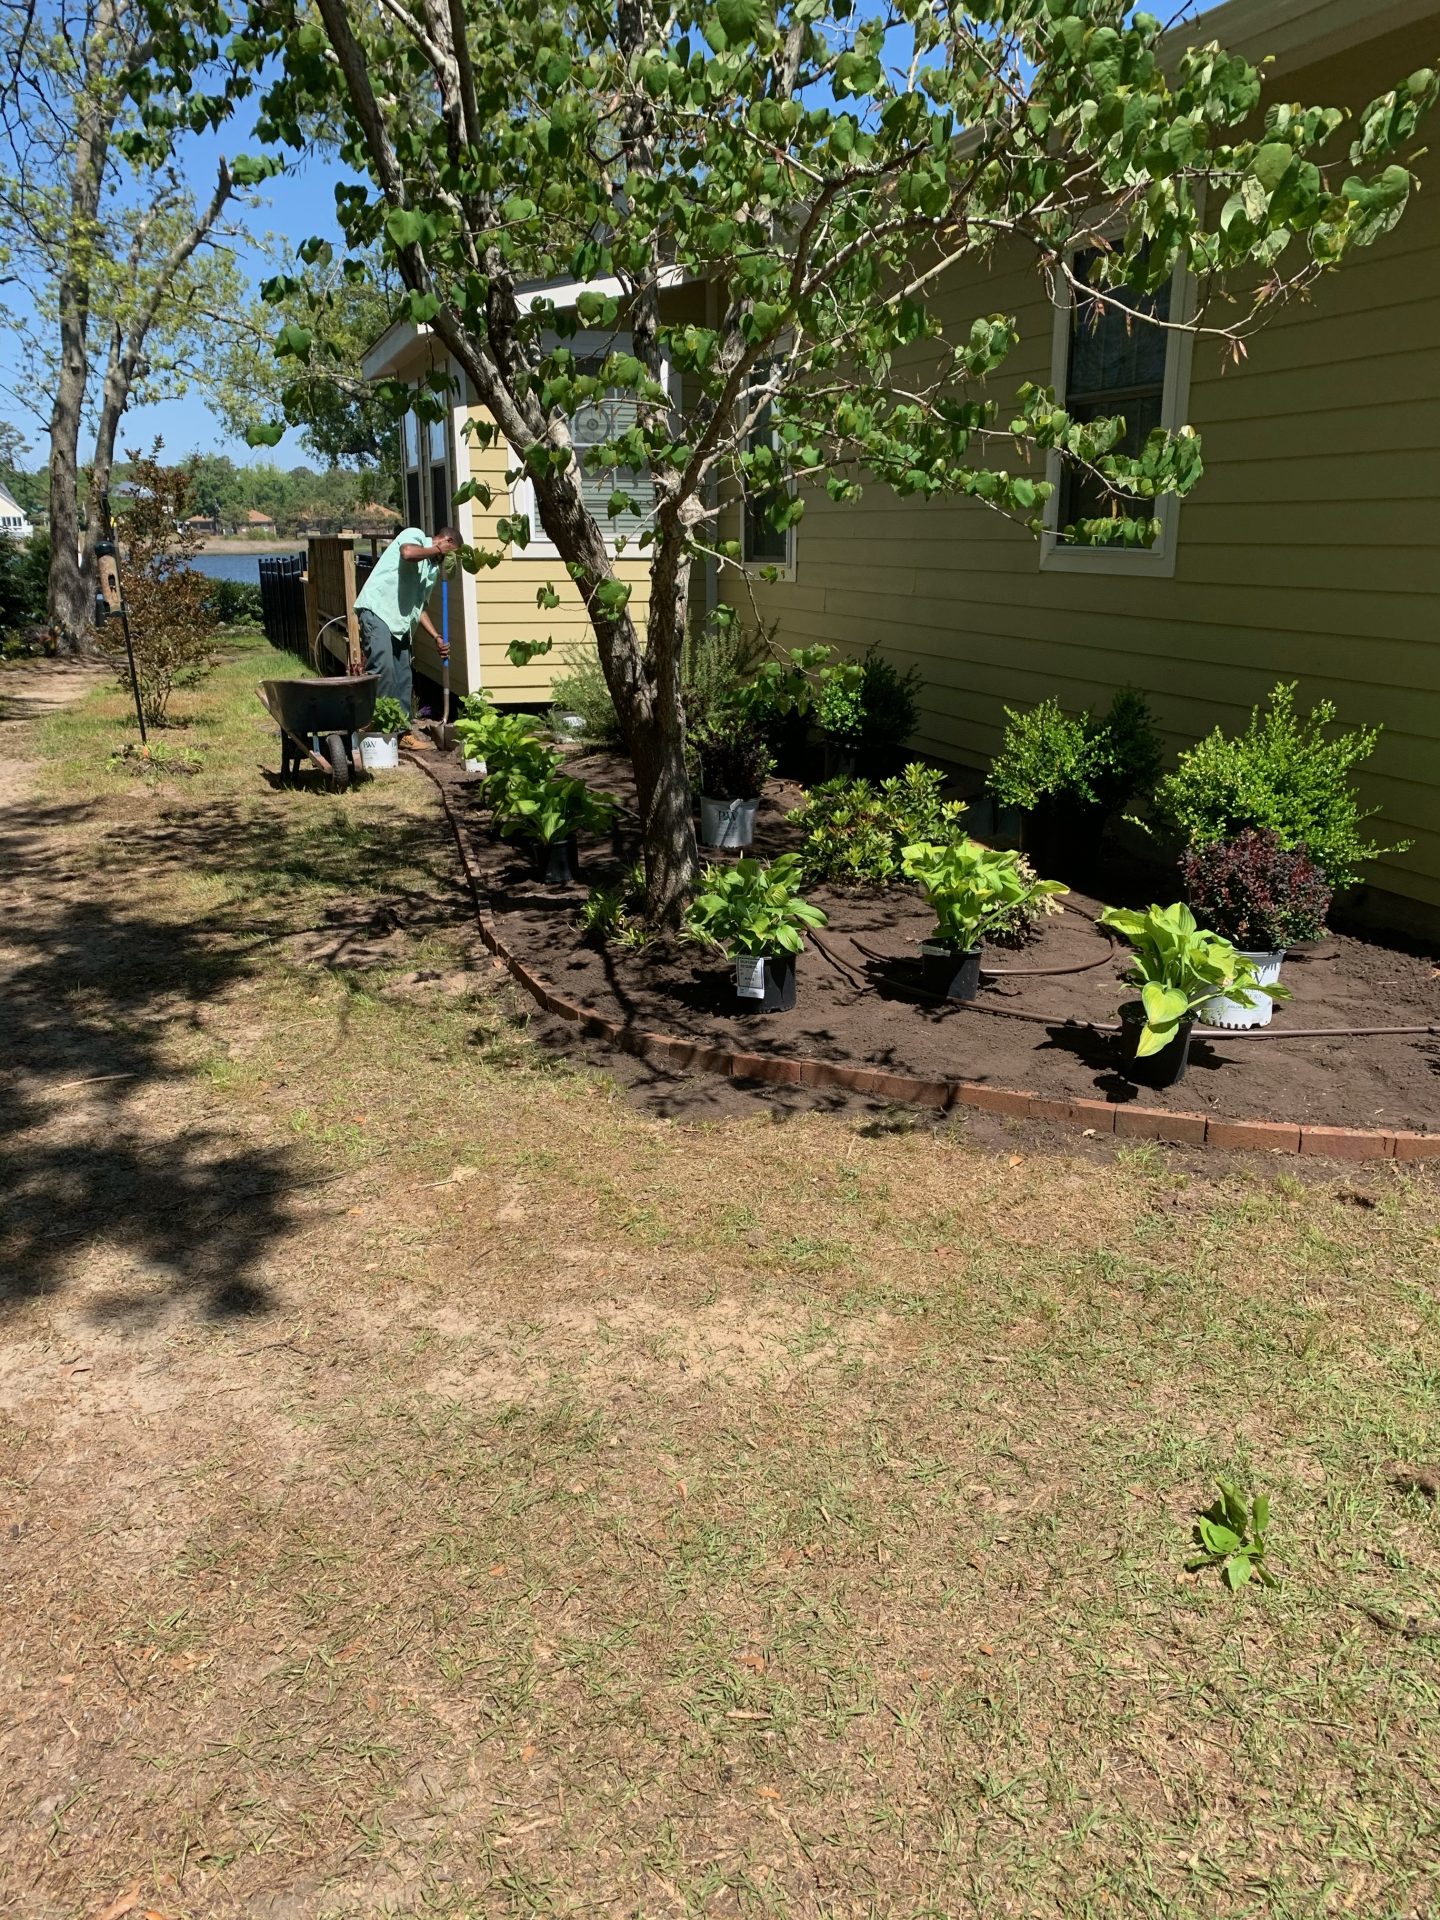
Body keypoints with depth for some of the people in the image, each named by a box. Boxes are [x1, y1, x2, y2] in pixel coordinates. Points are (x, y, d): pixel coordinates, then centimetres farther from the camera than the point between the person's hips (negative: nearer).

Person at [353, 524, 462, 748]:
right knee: (383, 668, -21)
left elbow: (418, 606, 25)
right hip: (376, 609, -9)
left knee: (403, 677, 7)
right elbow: (408, 553, -24)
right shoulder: (415, 535, 2)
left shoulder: (433, 568, 24)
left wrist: (437, 638, 14)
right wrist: (436, 550, -5)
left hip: (400, 622, 9)